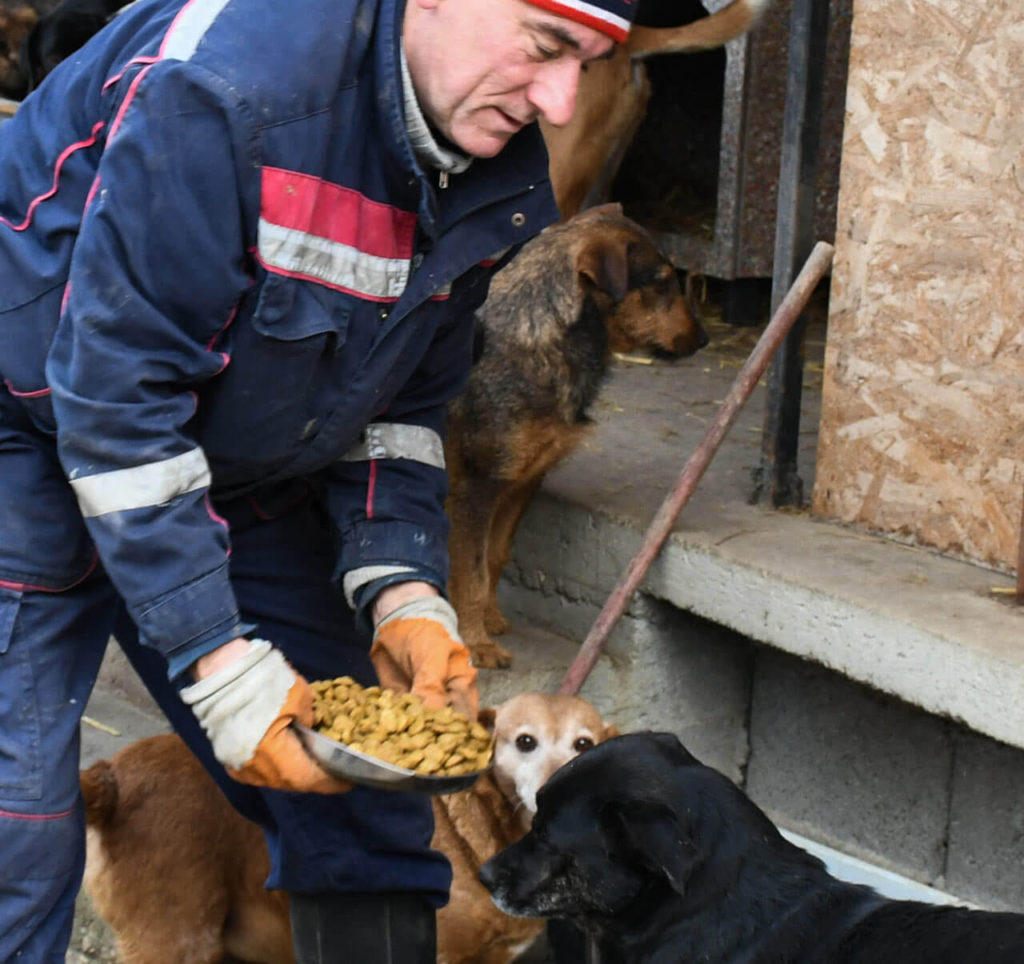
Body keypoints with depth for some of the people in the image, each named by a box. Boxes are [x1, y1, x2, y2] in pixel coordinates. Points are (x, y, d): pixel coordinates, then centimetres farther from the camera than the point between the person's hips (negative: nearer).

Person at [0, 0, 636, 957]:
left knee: (362, 801, 4)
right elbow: (114, 401, -31)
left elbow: (399, 403, 1)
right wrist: (218, 662, -31)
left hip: (243, 476, 7)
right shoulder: (227, 85, -32)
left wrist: (401, 592, -15)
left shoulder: (497, 173, -7)